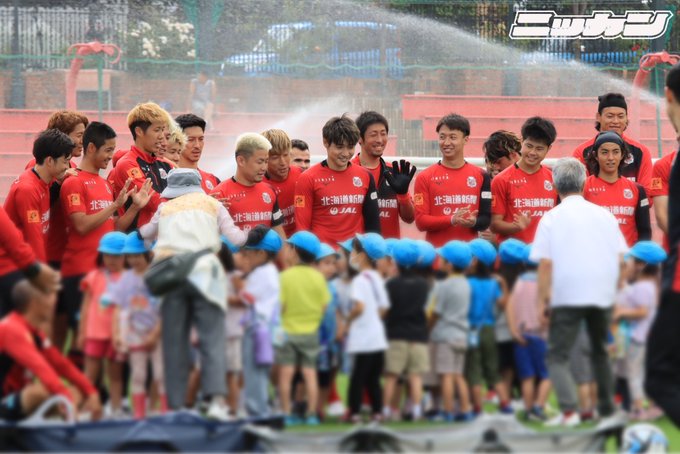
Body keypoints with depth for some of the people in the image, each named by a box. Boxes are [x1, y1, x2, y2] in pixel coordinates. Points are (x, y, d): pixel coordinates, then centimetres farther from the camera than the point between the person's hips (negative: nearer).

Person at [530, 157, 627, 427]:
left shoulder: (552, 218, -3)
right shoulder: (604, 215, 6)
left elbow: (545, 263, -9)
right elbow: (620, 260, 5)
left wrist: (542, 300, -4)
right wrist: (614, 291, 15)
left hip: (567, 296, -4)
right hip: (602, 294, 4)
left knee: (557, 356, 0)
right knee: (600, 352, 20)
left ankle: (568, 410, -17)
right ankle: (607, 409, 21)